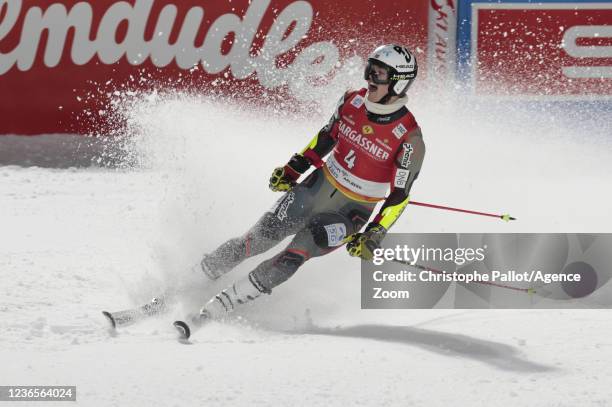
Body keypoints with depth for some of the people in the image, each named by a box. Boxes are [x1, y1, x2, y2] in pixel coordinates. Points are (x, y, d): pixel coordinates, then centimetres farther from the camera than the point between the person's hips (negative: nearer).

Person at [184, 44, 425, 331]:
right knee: (261, 237, -2)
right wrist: (293, 168, 8)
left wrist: (374, 236, -20)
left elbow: (400, 195, -15)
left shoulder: (409, 138, -21)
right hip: (319, 186, 5)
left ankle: (219, 307, -15)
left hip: (352, 211, -5)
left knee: (295, 254, -18)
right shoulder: (352, 102, -7)